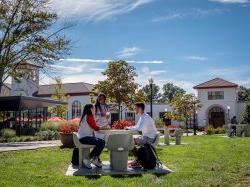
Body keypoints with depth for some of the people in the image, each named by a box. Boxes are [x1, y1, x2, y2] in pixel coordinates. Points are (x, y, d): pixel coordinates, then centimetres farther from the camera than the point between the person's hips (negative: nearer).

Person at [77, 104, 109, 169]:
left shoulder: (86, 116, 17)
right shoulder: (89, 116, -13)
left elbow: (94, 127, 14)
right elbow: (95, 128, -13)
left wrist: (103, 127, 8)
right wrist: (104, 128, 1)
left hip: (85, 137, 10)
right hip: (84, 137, -10)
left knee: (103, 142, 7)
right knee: (100, 143, -22)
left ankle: (95, 159, 8)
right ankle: (88, 160, -12)